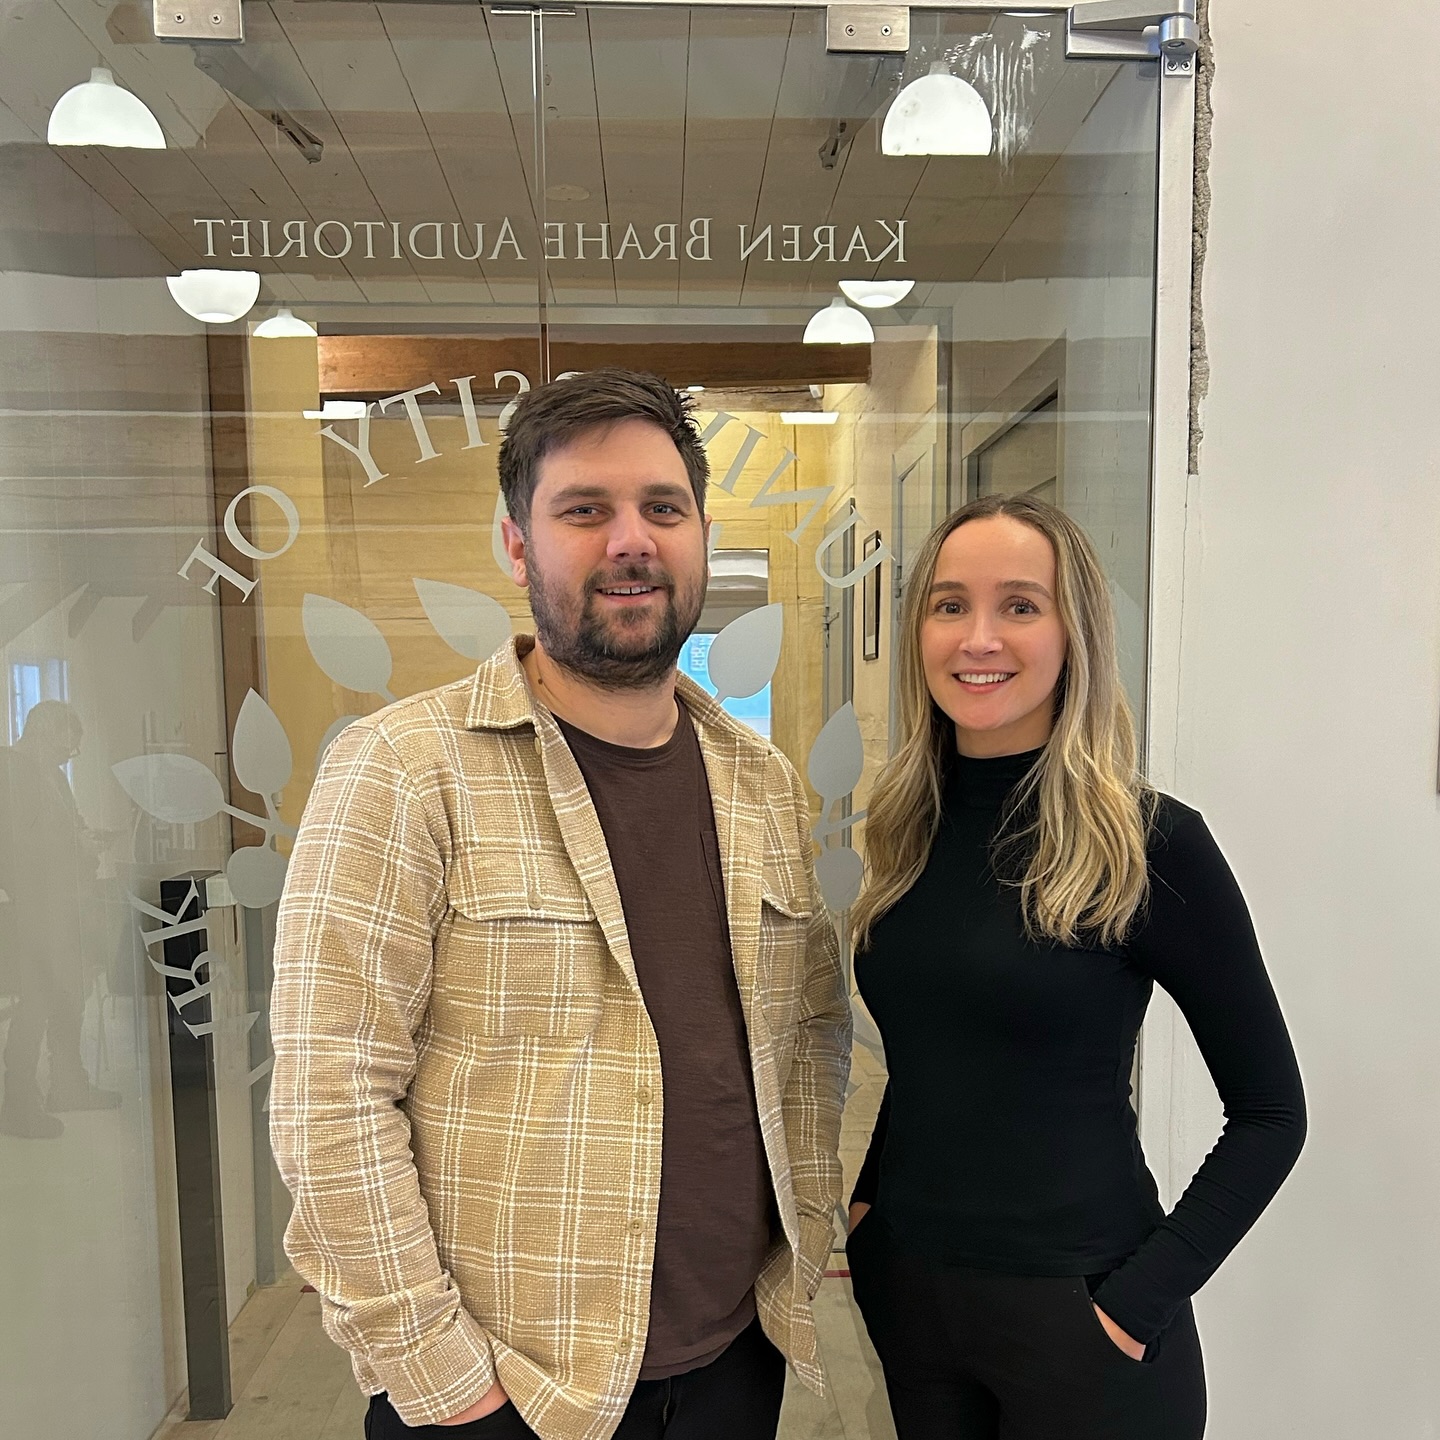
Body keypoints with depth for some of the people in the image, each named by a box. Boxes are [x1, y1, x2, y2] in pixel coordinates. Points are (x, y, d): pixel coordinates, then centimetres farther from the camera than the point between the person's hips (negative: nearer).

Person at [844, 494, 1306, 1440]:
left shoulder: (1150, 843, -16)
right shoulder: (909, 829, -1)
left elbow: (1271, 1112, -10)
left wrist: (1142, 1299, -14)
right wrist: (868, 1197, 4)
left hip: (1071, 1308, -4)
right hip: (905, 1284, 5)